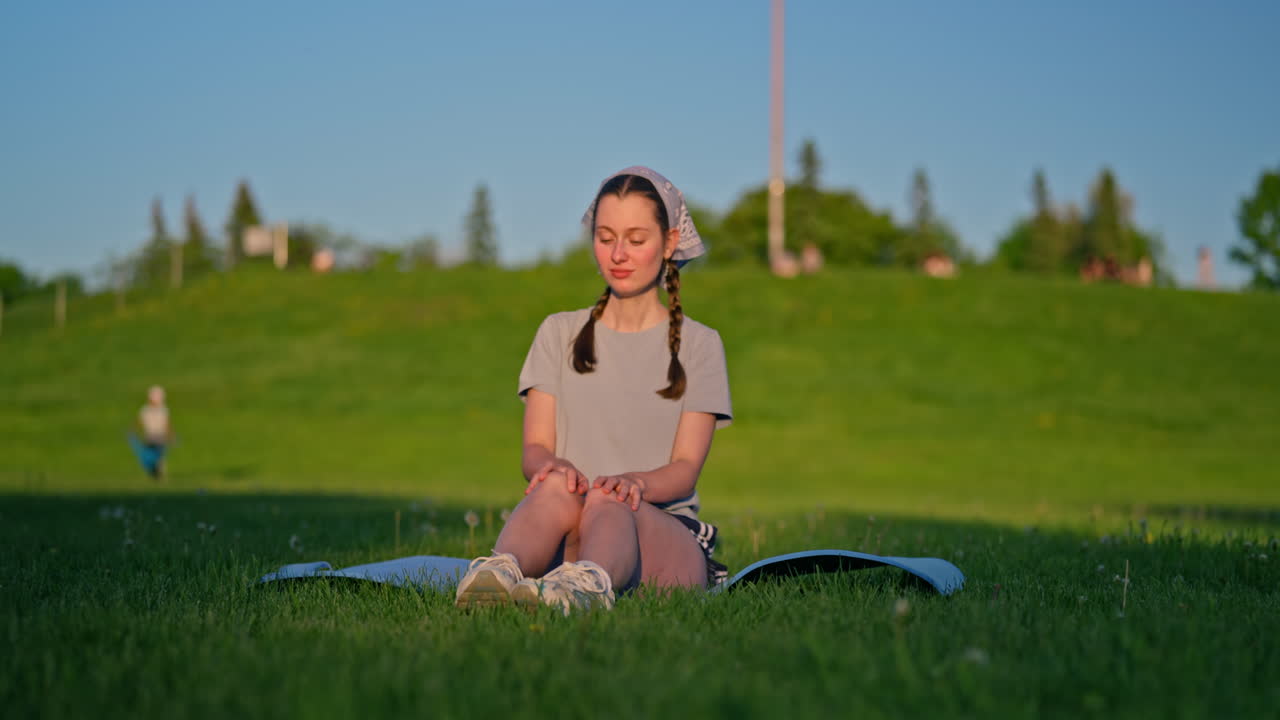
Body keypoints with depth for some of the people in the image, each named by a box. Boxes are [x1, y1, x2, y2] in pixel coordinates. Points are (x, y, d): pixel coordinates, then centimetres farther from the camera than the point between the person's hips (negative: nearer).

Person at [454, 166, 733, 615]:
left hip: (666, 532, -1)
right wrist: (552, 465, -21)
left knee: (607, 501, -37)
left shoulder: (699, 345, 13)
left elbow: (686, 468, 0)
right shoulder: (559, 333, 19)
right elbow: (535, 448, 7)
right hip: (568, 543, 1)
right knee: (557, 487, -35)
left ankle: (588, 585, -71)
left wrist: (638, 482, -26)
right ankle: (500, 572, -67)